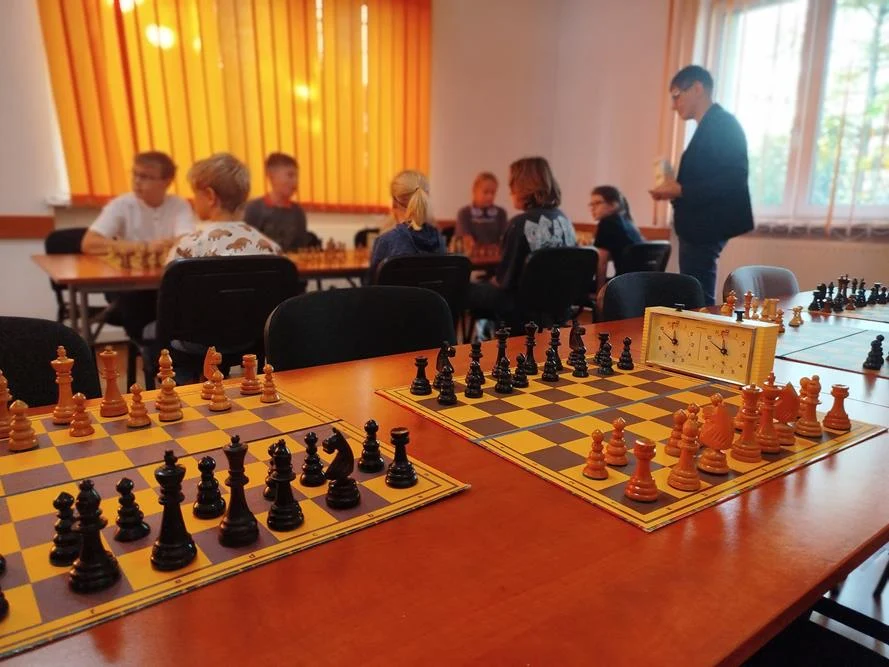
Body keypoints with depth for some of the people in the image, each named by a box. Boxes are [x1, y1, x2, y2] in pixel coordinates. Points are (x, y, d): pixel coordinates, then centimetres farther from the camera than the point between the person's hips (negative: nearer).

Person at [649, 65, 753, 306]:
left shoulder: (723, 124, -11)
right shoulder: (710, 126, 17)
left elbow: (732, 180, -21)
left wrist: (680, 190, -19)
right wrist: (675, 190, 5)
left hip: (706, 228, -10)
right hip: (699, 227, 10)